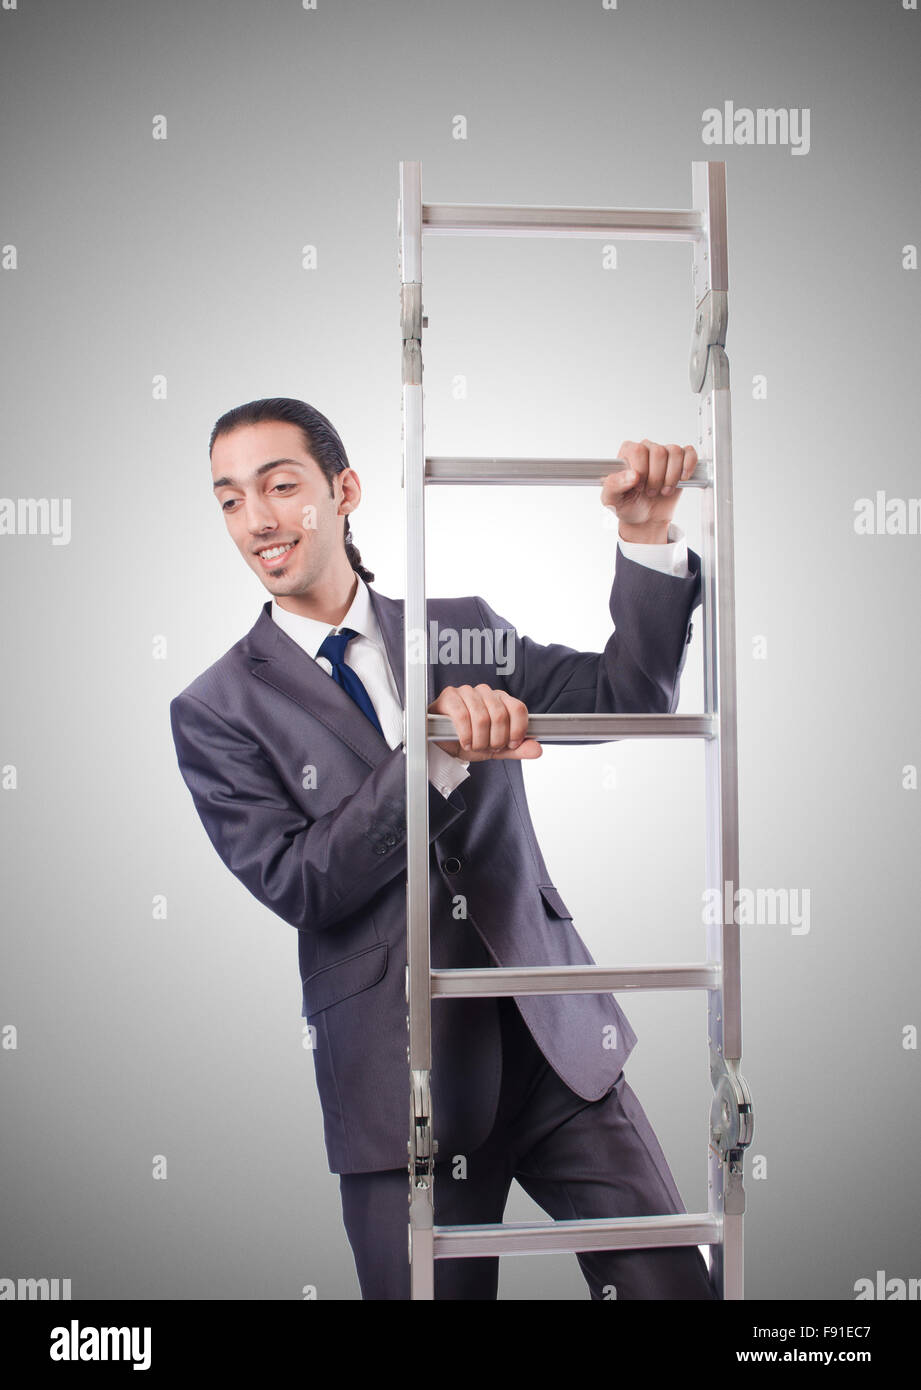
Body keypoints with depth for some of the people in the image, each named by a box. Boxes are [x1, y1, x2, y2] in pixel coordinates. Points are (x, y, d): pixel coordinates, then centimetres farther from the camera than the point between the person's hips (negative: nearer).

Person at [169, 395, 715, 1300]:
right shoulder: (215, 711, -1)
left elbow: (629, 698, 3)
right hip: (400, 1083, -2)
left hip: (553, 1035, 3)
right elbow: (297, 884, -11)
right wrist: (435, 756, -23)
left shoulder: (462, 628, 8)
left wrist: (648, 536, -11)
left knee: (670, 1284, 3)